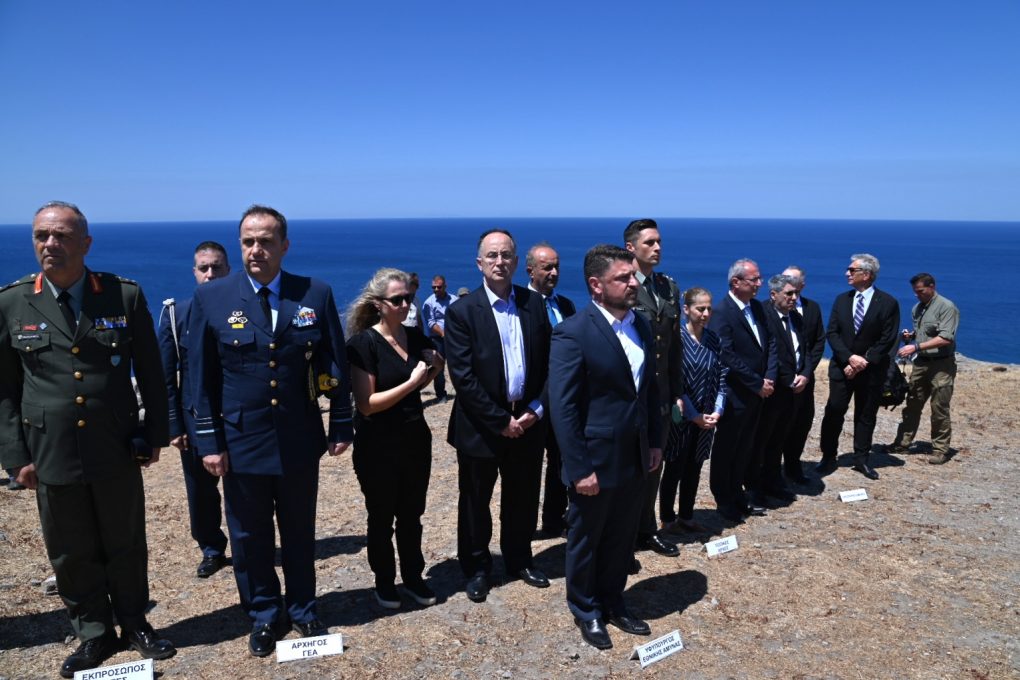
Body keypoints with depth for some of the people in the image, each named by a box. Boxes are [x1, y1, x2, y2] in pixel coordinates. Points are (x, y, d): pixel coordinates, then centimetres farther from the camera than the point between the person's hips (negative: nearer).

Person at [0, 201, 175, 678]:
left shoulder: (126, 296, -4)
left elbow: (150, 372, 2)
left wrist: (155, 434, 2)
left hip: (118, 451, -1)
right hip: (51, 455, 1)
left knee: (127, 546, 13)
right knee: (71, 553, 13)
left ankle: (134, 623, 34)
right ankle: (94, 634, 33)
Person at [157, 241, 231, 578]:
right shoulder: (176, 313, -1)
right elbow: (166, 374, 1)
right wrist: (174, 425, -3)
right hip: (195, 418, 2)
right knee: (200, 491, 12)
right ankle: (212, 550, 32)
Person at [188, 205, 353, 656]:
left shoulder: (316, 295, -3)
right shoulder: (211, 297, -4)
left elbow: (335, 366, 0)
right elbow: (201, 376, -2)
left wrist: (341, 425, 1)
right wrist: (208, 440, -5)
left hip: (300, 441, 1)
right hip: (241, 442, 0)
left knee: (300, 532, 17)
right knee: (249, 538, 14)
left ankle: (302, 610, 37)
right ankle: (263, 616, 35)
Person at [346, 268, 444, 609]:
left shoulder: (414, 336, 1)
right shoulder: (364, 343, -15)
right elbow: (367, 403, -19)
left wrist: (436, 364, -9)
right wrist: (412, 382, -22)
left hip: (416, 441, 5)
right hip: (379, 448, -5)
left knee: (411, 515, 17)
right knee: (382, 518, 13)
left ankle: (413, 577, 33)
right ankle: (384, 581, 31)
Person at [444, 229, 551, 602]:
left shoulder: (534, 303, 2)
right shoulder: (462, 311, -11)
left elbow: (548, 363, 4)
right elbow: (463, 377, -15)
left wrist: (536, 409, -7)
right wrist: (500, 421, -15)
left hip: (527, 421, 4)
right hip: (481, 427, -3)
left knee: (523, 498, 17)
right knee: (475, 502, 12)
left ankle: (519, 559, 39)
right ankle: (476, 568, 32)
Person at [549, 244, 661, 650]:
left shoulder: (642, 326, 4)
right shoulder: (573, 333, -19)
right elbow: (562, 408, -20)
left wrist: (655, 442, 11)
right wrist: (579, 469, -19)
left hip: (635, 457, 6)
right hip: (596, 460, -6)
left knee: (622, 539, 21)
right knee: (586, 541, 15)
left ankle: (612, 602, 42)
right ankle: (586, 611, 37)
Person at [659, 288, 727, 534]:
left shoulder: (713, 339, 4)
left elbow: (721, 376, 5)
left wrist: (717, 411, -6)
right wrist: (694, 415, -15)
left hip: (706, 417, 5)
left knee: (694, 468, 14)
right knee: (674, 469, 6)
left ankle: (686, 517, 28)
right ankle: (668, 521, 19)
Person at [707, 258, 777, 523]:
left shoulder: (758, 308, 8)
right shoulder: (722, 313, -17)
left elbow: (770, 344, 9)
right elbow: (727, 357, -22)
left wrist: (769, 378, -5)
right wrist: (758, 383, -16)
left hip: (757, 393, 7)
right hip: (734, 395, -7)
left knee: (745, 449, 16)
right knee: (725, 449, 8)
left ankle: (737, 495, 30)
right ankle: (724, 501, 21)